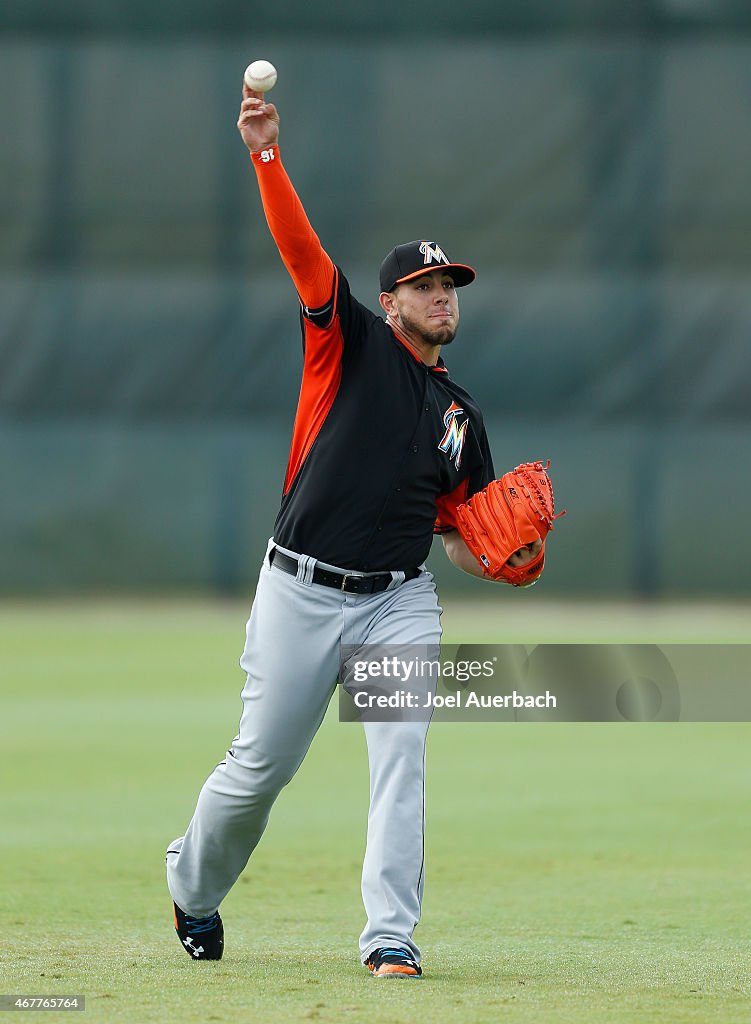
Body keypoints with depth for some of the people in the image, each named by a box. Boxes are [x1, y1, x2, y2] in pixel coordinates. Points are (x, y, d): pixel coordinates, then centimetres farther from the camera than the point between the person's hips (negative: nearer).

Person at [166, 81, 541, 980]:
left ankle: (390, 937, -16)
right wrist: (267, 158, -27)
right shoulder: (351, 342, 3)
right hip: (301, 593, -3)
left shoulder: (459, 417, 15)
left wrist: (509, 558, -6)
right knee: (262, 764, 4)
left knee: (401, 754, -16)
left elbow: (461, 539, 17)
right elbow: (301, 249, -12)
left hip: (399, 602, 3)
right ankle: (193, 888, 31)